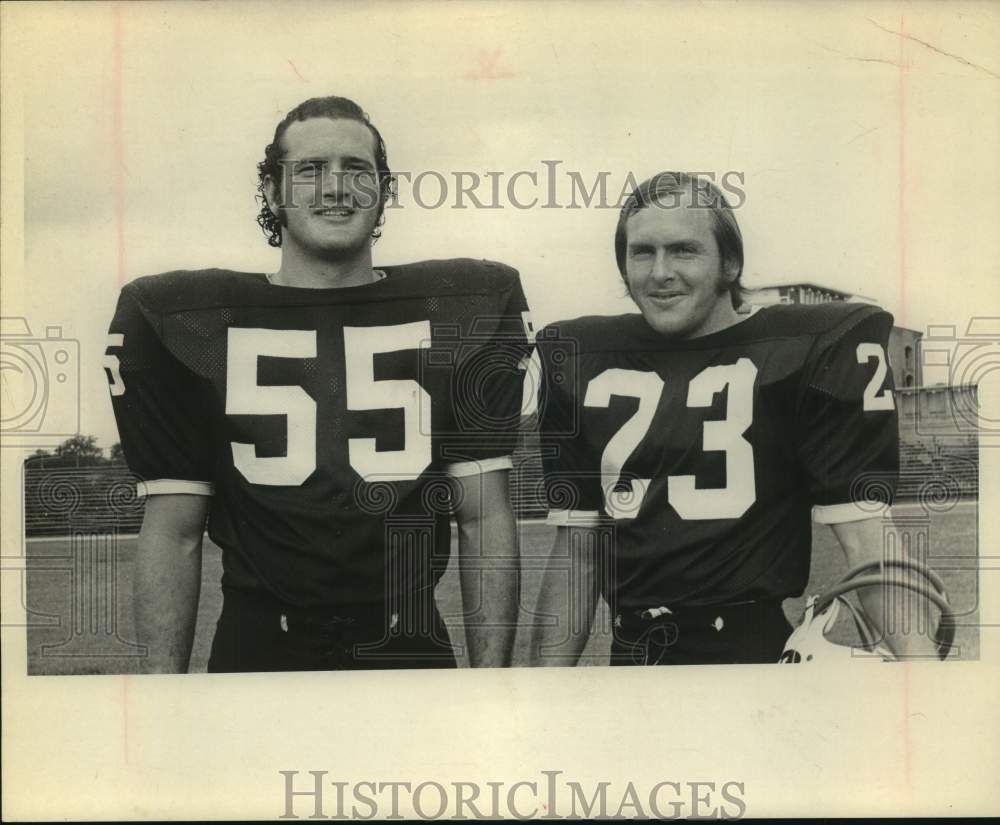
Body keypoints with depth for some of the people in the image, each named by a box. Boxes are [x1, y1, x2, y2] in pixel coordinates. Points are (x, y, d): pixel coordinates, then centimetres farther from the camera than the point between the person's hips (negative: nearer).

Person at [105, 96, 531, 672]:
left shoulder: (458, 312, 0)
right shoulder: (185, 321, -1)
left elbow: (485, 518, -1)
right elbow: (174, 532, 0)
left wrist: (492, 674, -7)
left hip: (413, 648, 1)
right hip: (256, 652, 0)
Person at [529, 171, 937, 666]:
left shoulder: (808, 348, -5)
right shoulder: (584, 360, 7)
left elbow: (865, 533, -11)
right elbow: (577, 549, 9)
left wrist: (917, 653, -24)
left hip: (761, 650, -3)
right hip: (628, 653, 4)